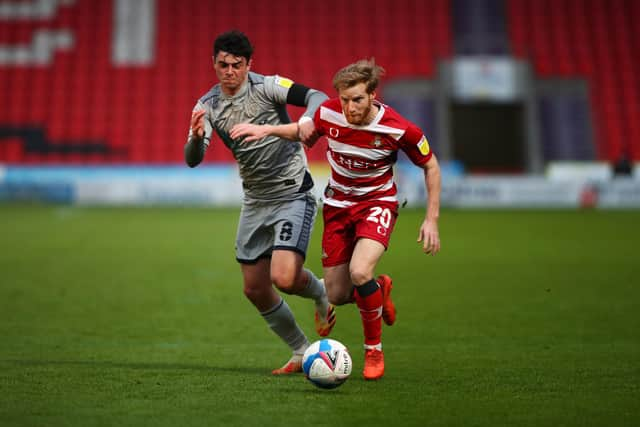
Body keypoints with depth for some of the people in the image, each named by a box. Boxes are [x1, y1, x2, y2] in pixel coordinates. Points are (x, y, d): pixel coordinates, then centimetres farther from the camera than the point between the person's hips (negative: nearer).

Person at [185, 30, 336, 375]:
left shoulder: (266, 87, -12)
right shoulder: (208, 105, 1)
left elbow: (317, 96, -21)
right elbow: (192, 160, -9)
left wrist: (306, 119, -42)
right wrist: (197, 136, -31)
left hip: (293, 195, -6)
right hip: (255, 202, 6)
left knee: (284, 278, -21)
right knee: (255, 290, 7)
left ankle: (321, 294, 15)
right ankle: (301, 353, 25)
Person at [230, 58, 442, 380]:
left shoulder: (398, 129, -23)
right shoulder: (328, 113, -15)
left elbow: (430, 166, -6)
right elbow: (307, 133, 10)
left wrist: (431, 219, -10)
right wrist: (267, 130, -4)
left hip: (377, 202, -4)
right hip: (338, 204, 4)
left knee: (359, 272, -30)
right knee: (337, 295, 1)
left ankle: (374, 351, -6)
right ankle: (379, 288, 38)